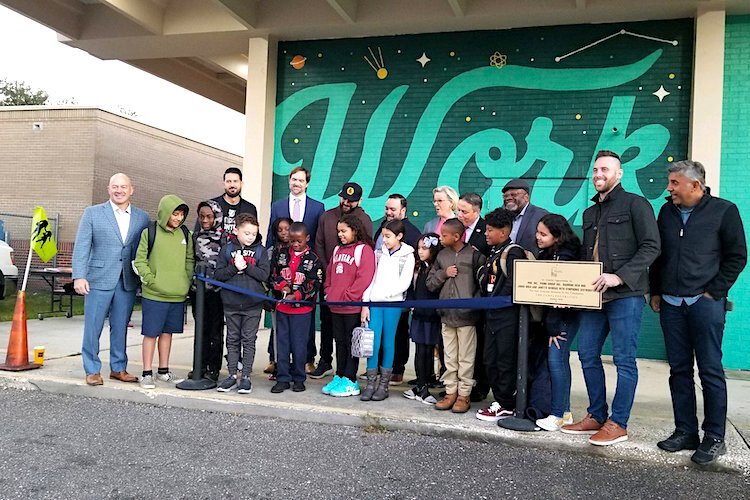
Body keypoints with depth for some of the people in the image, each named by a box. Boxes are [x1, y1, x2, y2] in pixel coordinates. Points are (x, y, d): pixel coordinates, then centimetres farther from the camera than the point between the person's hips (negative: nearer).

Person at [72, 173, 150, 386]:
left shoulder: (142, 218, 8)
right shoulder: (92, 213, 2)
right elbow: (81, 247, -2)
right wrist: (79, 276, -10)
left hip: (128, 282, 2)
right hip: (98, 280, -2)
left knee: (121, 327, 11)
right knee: (93, 327, 3)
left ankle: (118, 368, 22)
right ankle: (92, 370, 14)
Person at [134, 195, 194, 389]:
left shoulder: (185, 235, 8)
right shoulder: (150, 233, -5)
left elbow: (190, 260, 15)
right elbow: (140, 261, -3)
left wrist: (188, 282, 5)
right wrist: (151, 279, -11)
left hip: (178, 295, 4)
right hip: (154, 295, -4)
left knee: (167, 332, 15)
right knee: (151, 333, 1)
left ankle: (164, 371, 26)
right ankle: (147, 374, 10)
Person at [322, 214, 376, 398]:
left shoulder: (364, 250, -9)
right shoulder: (338, 250, 16)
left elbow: (364, 278, -17)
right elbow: (329, 273, 22)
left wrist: (348, 296, -16)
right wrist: (328, 293, 9)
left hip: (353, 307, -7)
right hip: (335, 307, 7)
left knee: (351, 343, 0)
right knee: (340, 342, 13)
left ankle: (350, 381, 6)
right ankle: (339, 377, 21)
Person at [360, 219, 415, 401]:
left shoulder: (407, 256, 1)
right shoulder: (378, 253, 12)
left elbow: (404, 284, -6)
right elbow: (370, 279, 8)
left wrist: (383, 293, -11)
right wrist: (365, 304, 2)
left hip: (393, 303, -3)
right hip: (374, 303, 3)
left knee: (388, 342, 2)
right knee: (373, 342, -2)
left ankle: (384, 385, 10)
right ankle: (371, 384, 6)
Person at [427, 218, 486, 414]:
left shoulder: (474, 254, -6)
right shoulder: (442, 255, 9)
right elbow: (430, 283, 12)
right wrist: (444, 273, -4)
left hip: (466, 315, -5)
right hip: (446, 314, 5)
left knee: (466, 358, 4)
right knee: (449, 357, 13)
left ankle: (464, 395, 13)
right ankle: (450, 392, 22)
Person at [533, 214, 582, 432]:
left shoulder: (564, 257, -17)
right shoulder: (546, 254, 10)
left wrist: (552, 327, -17)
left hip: (565, 316, -9)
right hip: (552, 314, 9)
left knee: (556, 359, -10)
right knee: (559, 359, 11)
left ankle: (557, 414, -5)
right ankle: (565, 411, 19)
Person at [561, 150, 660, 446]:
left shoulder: (635, 204, -2)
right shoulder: (590, 213, 20)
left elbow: (651, 246, -11)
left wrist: (619, 276, -20)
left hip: (625, 295, -7)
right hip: (595, 296, 8)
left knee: (624, 359, -1)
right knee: (587, 354, 9)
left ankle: (618, 423, 8)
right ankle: (597, 416, 21)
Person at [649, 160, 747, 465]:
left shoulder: (723, 211, -2)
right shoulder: (667, 211, 12)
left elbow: (736, 257, -2)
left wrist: (713, 292, -7)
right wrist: (656, 291, 13)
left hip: (705, 303, -5)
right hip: (671, 303, 5)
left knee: (710, 370, -1)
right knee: (679, 370, 8)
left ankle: (714, 439, 8)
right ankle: (685, 432, 18)